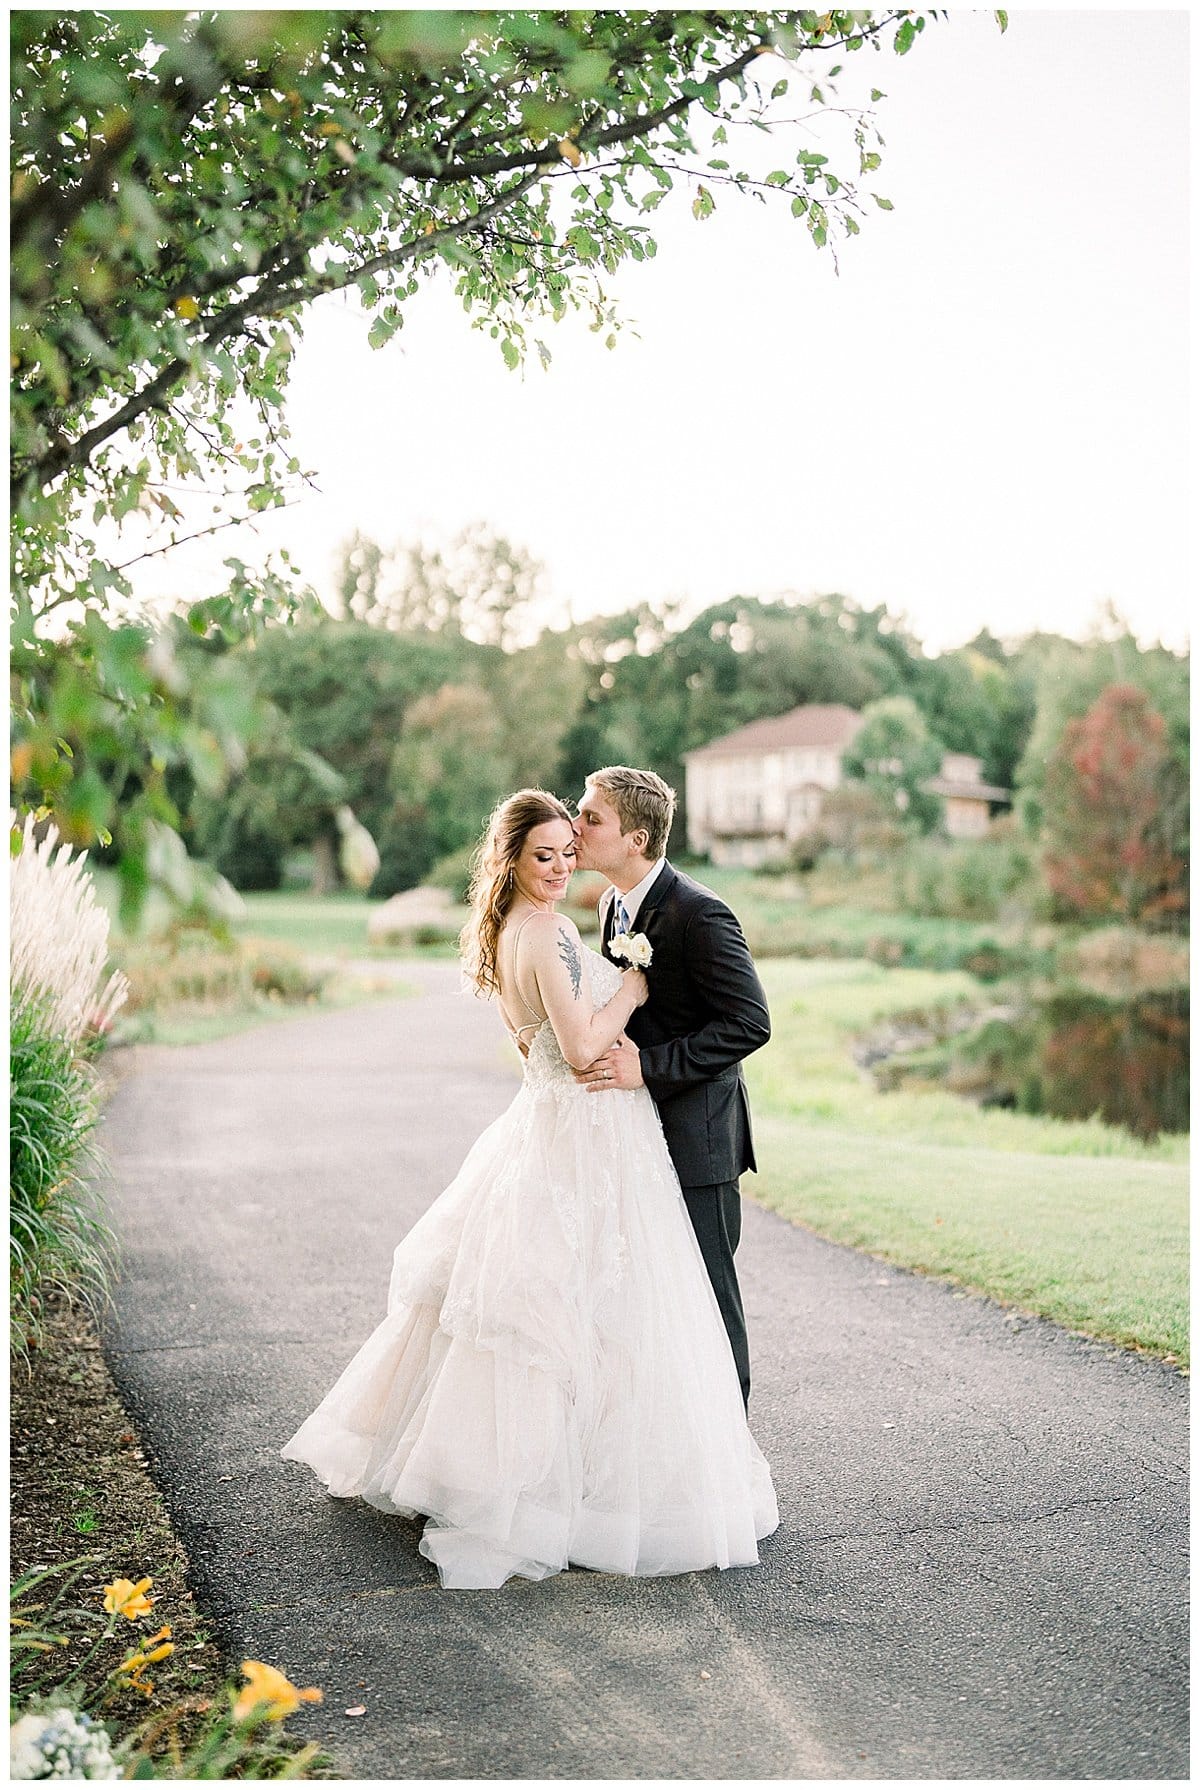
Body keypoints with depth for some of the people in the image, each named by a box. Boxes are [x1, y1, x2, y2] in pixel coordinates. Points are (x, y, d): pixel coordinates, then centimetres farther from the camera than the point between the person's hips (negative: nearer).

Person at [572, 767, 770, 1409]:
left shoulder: (698, 913, -20)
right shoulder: (614, 904, 8)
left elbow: (750, 1022, -22)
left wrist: (648, 1066, -25)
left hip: (695, 1134, -9)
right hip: (643, 1130, 9)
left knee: (706, 1296, 4)